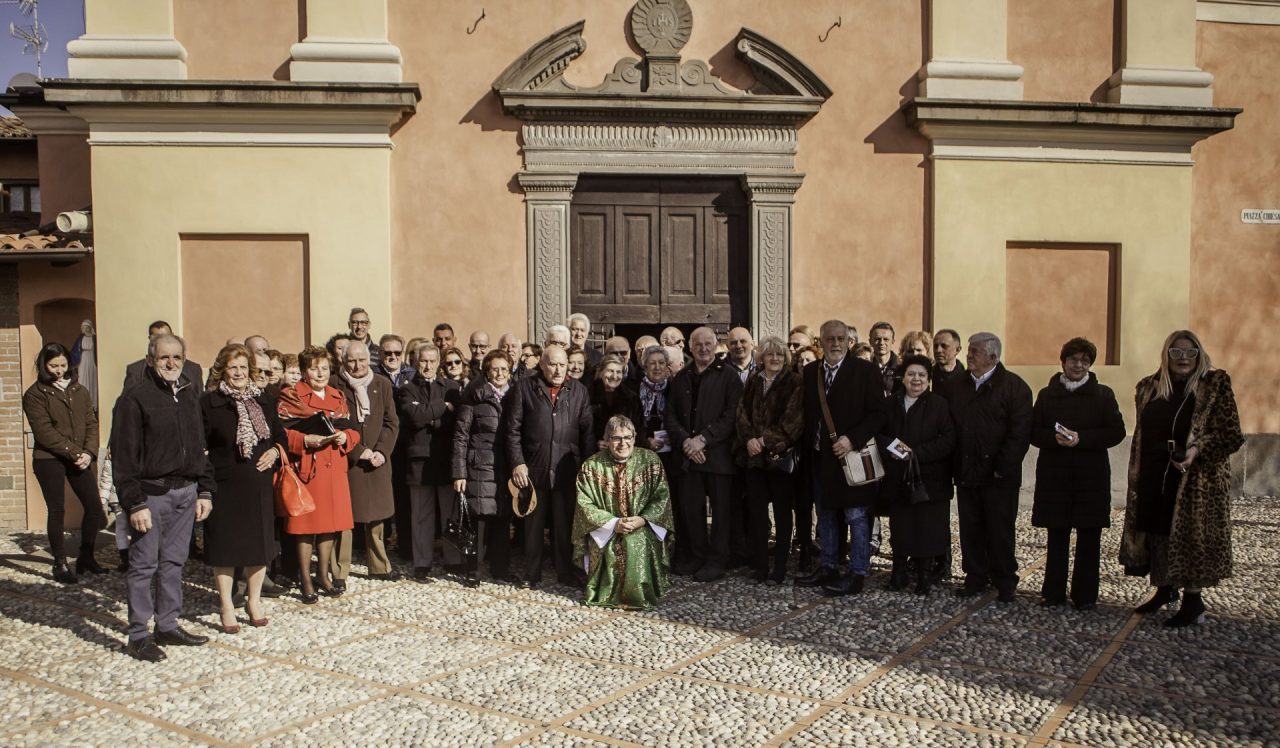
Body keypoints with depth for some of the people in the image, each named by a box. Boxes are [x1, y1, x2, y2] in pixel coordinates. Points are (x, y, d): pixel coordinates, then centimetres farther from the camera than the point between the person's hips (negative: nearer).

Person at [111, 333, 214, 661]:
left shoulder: (189, 395, 13)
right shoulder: (135, 397, -8)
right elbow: (124, 455, -11)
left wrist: (204, 490, 12)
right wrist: (134, 502, -15)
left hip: (186, 491, 6)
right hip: (152, 492, -6)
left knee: (174, 562, 12)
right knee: (144, 565, 0)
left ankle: (168, 627, 22)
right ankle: (138, 636, 9)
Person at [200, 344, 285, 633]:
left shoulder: (264, 400, 10)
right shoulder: (209, 402, -4)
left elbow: (280, 435, 17)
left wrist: (275, 451, -3)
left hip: (259, 483, 4)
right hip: (224, 484, -4)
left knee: (259, 542, 9)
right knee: (225, 545, 3)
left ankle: (254, 601, 26)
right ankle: (227, 607, 16)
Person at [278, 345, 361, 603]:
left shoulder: (338, 397, 14)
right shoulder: (291, 397, -1)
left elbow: (353, 431, 15)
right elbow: (280, 433, -8)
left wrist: (345, 437, -5)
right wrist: (305, 441, -21)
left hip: (334, 469, 5)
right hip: (306, 468, -5)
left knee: (330, 523, 9)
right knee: (306, 525, 0)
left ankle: (323, 574, 23)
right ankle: (305, 580, 12)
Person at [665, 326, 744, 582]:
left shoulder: (728, 377, 0)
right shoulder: (681, 378, 14)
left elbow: (731, 415, -9)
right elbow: (671, 414, 8)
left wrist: (703, 439, -15)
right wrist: (685, 441, -8)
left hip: (718, 453, -4)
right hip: (689, 455, 4)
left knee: (721, 509, 1)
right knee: (690, 508, 6)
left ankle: (717, 560, 11)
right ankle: (696, 555, 21)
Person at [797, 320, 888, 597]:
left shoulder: (865, 371, -7)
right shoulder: (809, 372, 9)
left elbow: (879, 413, -11)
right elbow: (806, 414, 12)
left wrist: (852, 439, -19)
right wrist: (807, 447, 2)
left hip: (851, 454, -6)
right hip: (819, 456, 6)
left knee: (856, 517, -1)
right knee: (826, 515, 16)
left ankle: (857, 574, 8)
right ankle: (827, 568, 27)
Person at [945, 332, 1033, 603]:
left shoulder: (1013, 386, -5)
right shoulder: (956, 387, 11)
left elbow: (1020, 431, -11)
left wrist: (1003, 467, -15)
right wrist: (954, 465, 2)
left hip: (998, 476, -4)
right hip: (966, 474, 5)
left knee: (1000, 531, 3)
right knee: (970, 530, 9)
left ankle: (1004, 582, 15)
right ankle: (975, 578, 20)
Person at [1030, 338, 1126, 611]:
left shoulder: (1103, 394, 4)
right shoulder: (1046, 395, 8)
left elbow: (1116, 432, -3)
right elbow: (1033, 432, 6)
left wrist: (1081, 438, -16)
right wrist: (1055, 437, -15)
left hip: (1091, 476, -1)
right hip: (1054, 475, 1)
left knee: (1089, 538, 3)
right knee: (1057, 536, 6)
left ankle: (1085, 595, 13)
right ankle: (1053, 591, 15)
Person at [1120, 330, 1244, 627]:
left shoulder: (1215, 385, -5)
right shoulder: (1149, 387, 9)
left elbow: (1232, 435, -7)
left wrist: (1198, 449, -23)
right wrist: (1138, 476, 10)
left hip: (1197, 478, -4)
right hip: (1154, 479, 5)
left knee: (1191, 535, 0)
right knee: (1157, 533, 11)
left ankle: (1193, 600, 12)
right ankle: (1164, 589, 28)